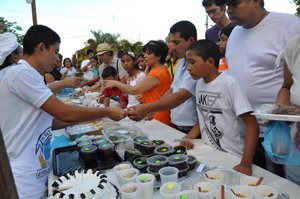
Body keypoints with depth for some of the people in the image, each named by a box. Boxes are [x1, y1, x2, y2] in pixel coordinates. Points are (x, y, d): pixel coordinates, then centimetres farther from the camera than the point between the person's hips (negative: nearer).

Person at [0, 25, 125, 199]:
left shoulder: (28, 75, 11)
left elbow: (46, 122, 12)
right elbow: (64, 113, -22)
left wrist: (88, 118, 8)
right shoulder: (21, 73, -18)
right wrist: (107, 112, -12)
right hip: (25, 179, -8)